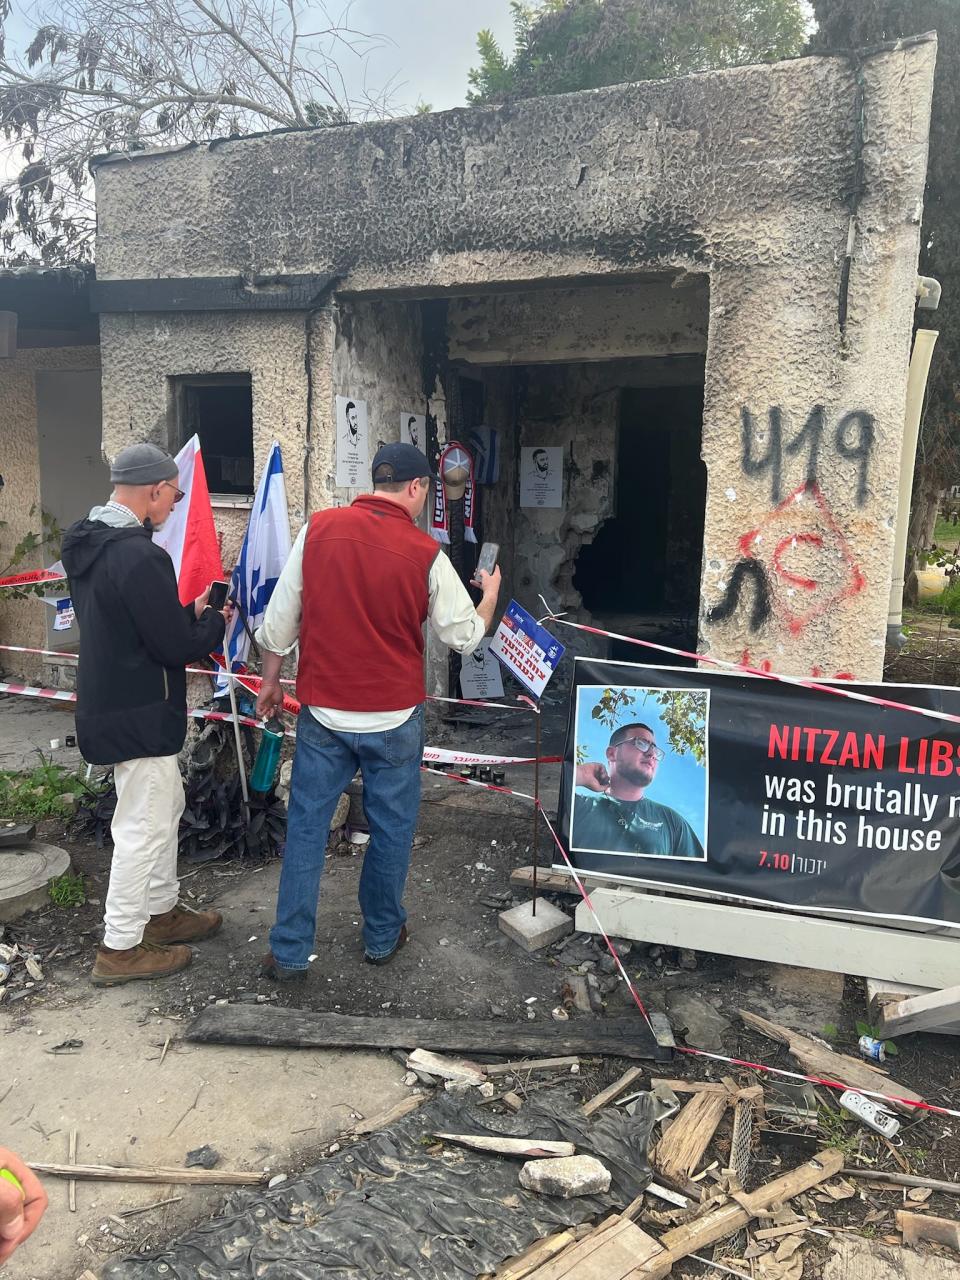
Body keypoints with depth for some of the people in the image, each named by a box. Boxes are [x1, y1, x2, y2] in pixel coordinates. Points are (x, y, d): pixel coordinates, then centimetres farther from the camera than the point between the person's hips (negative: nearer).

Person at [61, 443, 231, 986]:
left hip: (110, 703, 10)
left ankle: (162, 910, 37)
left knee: (166, 806, 23)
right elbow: (177, 646, -22)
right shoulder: (142, 557, -25)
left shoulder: (90, 544, 7)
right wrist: (215, 623, -3)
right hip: (139, 717, -10)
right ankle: (121, 948, 17)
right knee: (144, 827, 3)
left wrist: (187, 614, 10)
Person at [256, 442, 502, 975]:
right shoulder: (426, 554, -10)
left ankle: (290, 951, 19)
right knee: (392, 827, 15)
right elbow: (465, 635, 0)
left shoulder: (319, 529, -5)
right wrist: (491, 592, 20)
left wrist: (271, 679, 14)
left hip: (323, 712, 2)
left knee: (307, 825, 11)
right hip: (393, 718, -2)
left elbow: (280, 619, 0)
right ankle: (382, 937, 31)